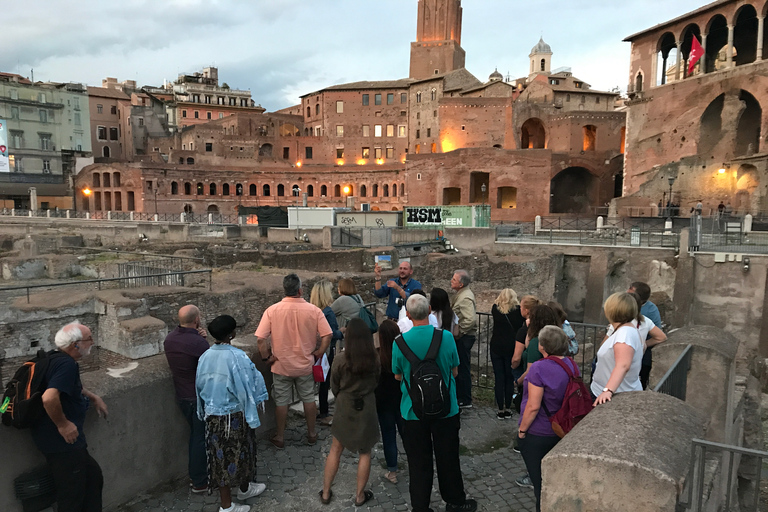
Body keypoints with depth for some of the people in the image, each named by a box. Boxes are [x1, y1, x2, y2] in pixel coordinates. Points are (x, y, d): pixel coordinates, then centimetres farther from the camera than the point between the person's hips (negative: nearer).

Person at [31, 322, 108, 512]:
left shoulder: (58, 359, 8)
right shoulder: (67, 364, -24)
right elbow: (49, 397, -38)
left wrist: (93, 397, 20)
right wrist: (63, 424, -25)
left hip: (64, 441, 10)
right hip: (62, 442, -10)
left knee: (93, 475, 21)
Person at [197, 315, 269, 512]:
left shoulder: (205, 357, -4)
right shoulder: (237, 357, -22)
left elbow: (200, 386, 7)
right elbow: (246, 389, -18)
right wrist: (253, 417, -6)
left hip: (212, 415, 5)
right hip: (235, 415, -5)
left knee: (221, 455, 16)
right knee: (239, 453, 16)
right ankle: (244, 488, 35)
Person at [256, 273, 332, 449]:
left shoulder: (272, 310, -13)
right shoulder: (314, 310, -12)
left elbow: (260, 339, -16)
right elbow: (327, 335, -13)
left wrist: (266, 357, -3)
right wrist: (318, 354, 0)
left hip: (281, 365, -1)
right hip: (306, 365, 1)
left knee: (281, 401, 14)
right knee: (308, 398, 18)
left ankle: (280, 437, 27)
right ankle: (311, 434, 31)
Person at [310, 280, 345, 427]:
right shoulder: (328, 312, -22)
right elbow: (333, 334, -21)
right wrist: (342, 332, -1)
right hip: (327, 350, -7)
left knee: (321, 381, 18)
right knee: (325, 382, 4)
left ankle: (322, 412, 30)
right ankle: (324, 415, 15)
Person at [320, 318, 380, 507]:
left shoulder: (340, 359, -16)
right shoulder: (375, 359, -12)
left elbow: (334, 387, -2)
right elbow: (376, 383, 4)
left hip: (345, 407, 0)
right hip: (367, 407, 0)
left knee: (335, 450, 17)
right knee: (365, 453, 15)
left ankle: (325, 493, 27)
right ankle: (360, 496, 25)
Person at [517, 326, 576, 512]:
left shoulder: (539, 368, -25)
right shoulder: (572, 365, -2)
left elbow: (533, 406, -25)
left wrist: (522, 430, -12)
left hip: (537, 435, -7)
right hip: (562, 432, 7)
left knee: (540, 482, 10)